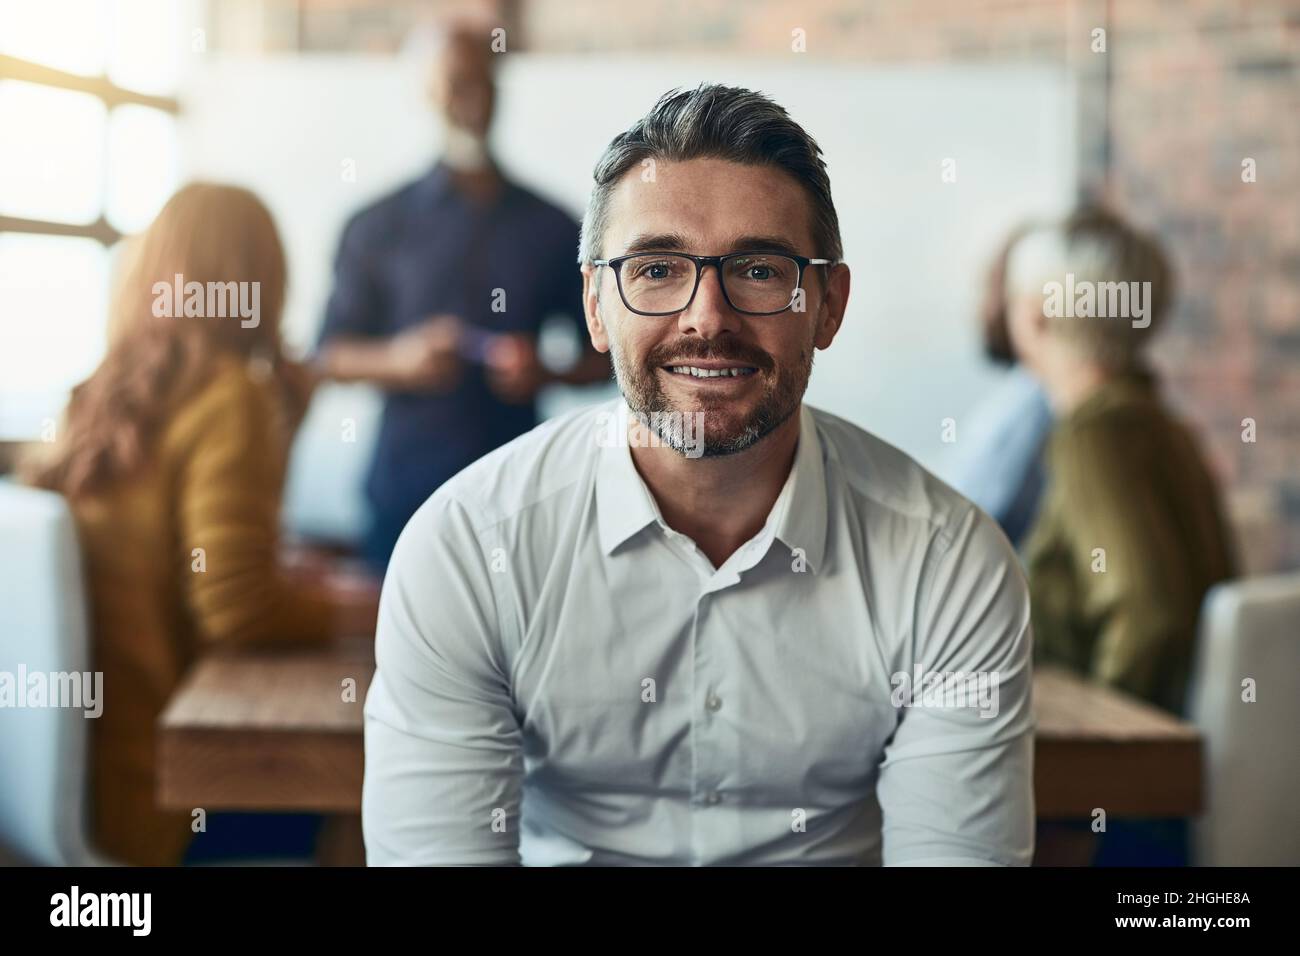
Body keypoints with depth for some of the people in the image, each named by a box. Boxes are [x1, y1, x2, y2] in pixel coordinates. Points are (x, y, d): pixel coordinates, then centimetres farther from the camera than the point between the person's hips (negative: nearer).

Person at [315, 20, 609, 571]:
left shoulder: (553, 230, 9)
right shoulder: (379, 226, 7)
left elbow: (604, 354, 13)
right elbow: (332, 355, 8)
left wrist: (548, 373, -8)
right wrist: (399, 360, -13)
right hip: (405, 489, 0)